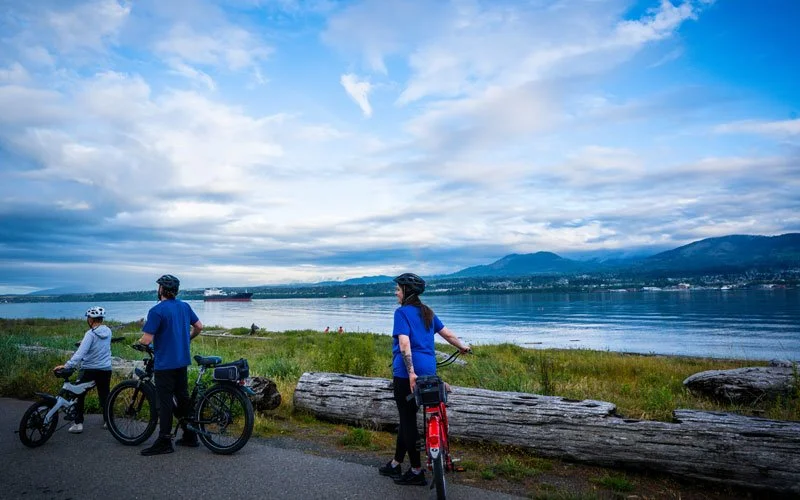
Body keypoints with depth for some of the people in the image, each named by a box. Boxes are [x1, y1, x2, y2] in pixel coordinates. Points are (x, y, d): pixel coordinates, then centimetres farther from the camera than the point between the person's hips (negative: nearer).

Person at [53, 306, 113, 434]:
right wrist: (84, 342, 28)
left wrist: (66, 365, -28)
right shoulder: (108, 331, 1)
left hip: (89, 370, -5)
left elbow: (80, 353, -25)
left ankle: (78, 423, 6)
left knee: (78, 395, 11)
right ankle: (107, 421, 19)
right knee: (104, 396, 16)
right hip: (106, 369, 5)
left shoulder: (90, 334, -16)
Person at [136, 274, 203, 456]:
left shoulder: (157, 310, -16)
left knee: (165, 402, 0)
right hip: (182, 361, 7)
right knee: (183, 397, 15)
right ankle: (190, 436, 21)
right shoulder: (185, 306, 5)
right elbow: (199, 327, 11)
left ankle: (164, 442, 6)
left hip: (165, 364, -7)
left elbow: (147, 340, -19)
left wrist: (138, 342, 3)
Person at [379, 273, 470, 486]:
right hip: (428, 370, 8)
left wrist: (411, 372, -24)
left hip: (407, 373, -8)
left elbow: (404, 343, -20)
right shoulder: (427, 312, 12)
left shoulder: (402, 312, -9)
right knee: (407, 417, 18)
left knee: (408, 419, 4)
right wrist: (463, 347, 35)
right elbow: (447, 333, 18)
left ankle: (417, 472, 13)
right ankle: (395, 465, 31)